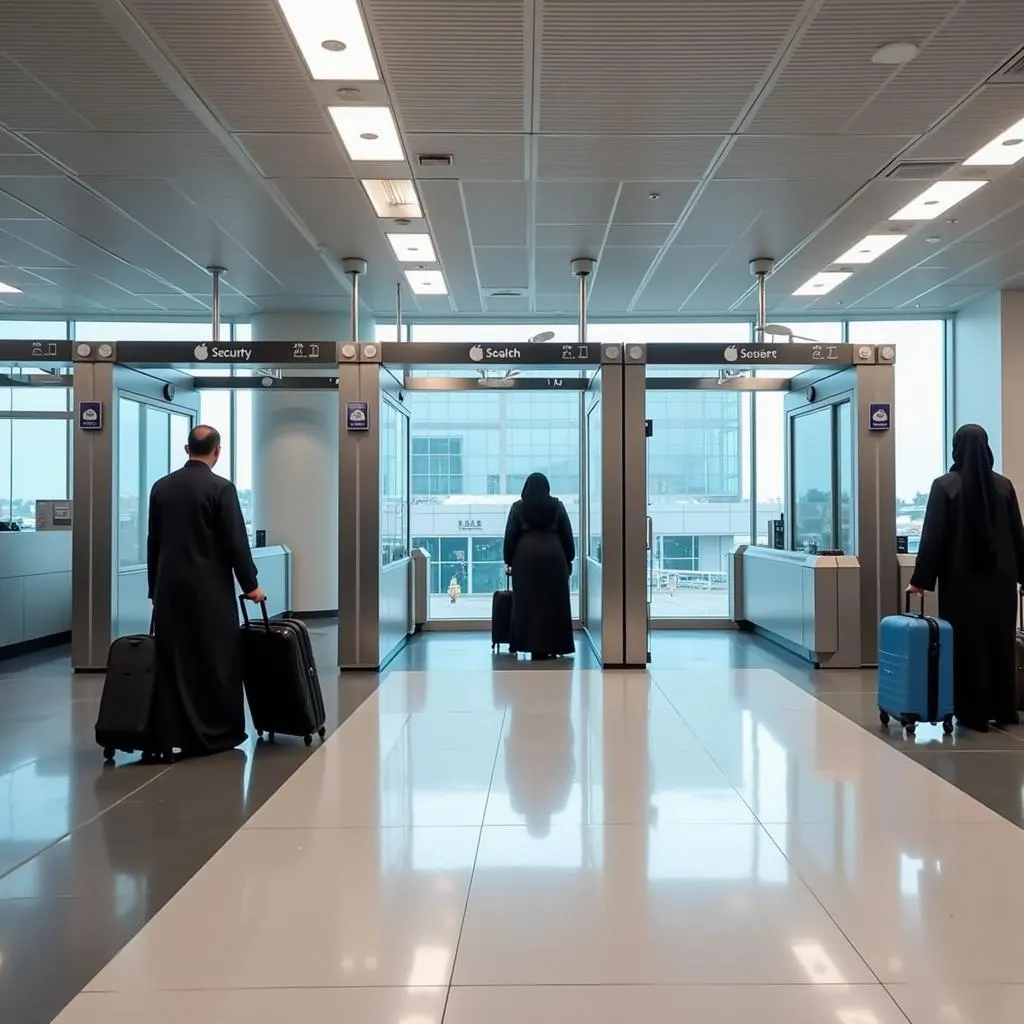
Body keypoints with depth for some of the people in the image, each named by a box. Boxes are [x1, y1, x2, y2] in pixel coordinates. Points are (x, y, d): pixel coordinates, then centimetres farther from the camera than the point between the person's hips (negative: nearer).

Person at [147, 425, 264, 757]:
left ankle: (172, 735, 10)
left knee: (172, 661, 7)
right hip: (210, 590, -5)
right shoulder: (221, 488, -10)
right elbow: (236, 541, -11)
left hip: (169, 588, 5)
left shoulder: (161, 487, 6)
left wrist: (155, 588, 18)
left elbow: (153, 542, 11)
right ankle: (217, 733, 10)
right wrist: (251, 584, -1)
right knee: (216, 660, 4)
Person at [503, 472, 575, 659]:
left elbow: (510, 536, 3)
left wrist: (509, 561, 11)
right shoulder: (557, 506, 6)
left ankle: (534, 646, 2)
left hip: (526, 557, 0)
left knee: (528, 602, 3)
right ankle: (552, 647, 5)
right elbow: (567, 535, 8)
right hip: (553, 557, 1)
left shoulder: (518, 507, 4)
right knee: (554, 602, 5)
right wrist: (569, 560, 15)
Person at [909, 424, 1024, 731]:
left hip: (962, 577, -3)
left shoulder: (944, 486, -9)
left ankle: (973, 713, 7)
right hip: (999, 576, 3)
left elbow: (932, 536, -10)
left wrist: (921, 578, -6)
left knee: (967, 642, 4)